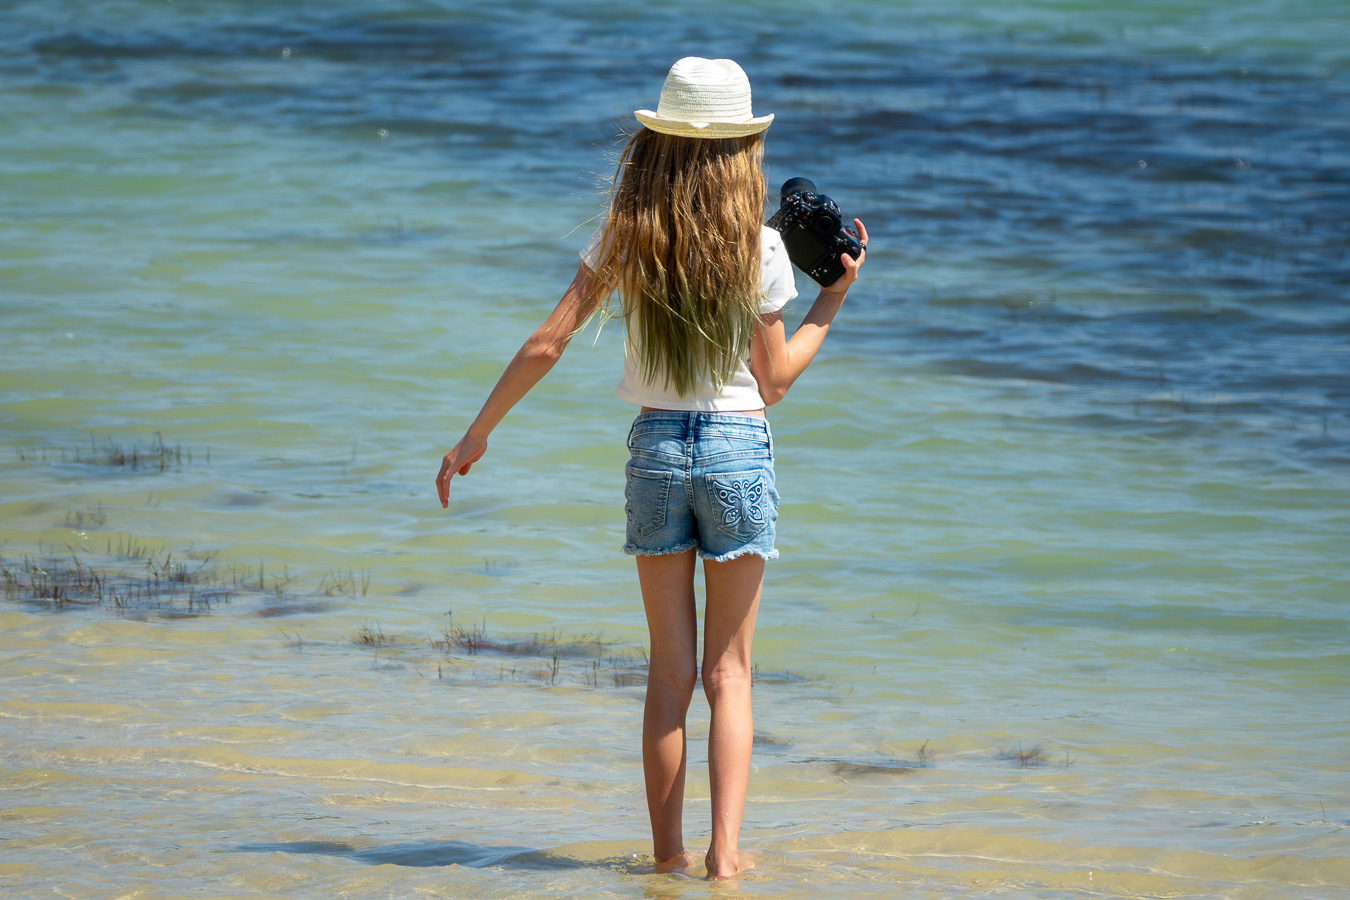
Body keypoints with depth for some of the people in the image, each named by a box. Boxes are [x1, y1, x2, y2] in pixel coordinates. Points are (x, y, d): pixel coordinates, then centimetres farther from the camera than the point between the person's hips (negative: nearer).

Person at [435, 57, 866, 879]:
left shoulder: (623, 238, -2)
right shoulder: (757, 247, -7)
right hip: (739, 449, -2)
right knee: (729, 672, 6)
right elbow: (774, 381, 0)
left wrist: (477, 435, 5)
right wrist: (835, 299, 9)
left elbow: (547, 343, -3)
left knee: (670, 671, 10)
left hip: (655, 445, 2)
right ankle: (725, 850, -3)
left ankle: (668, 850, 9)